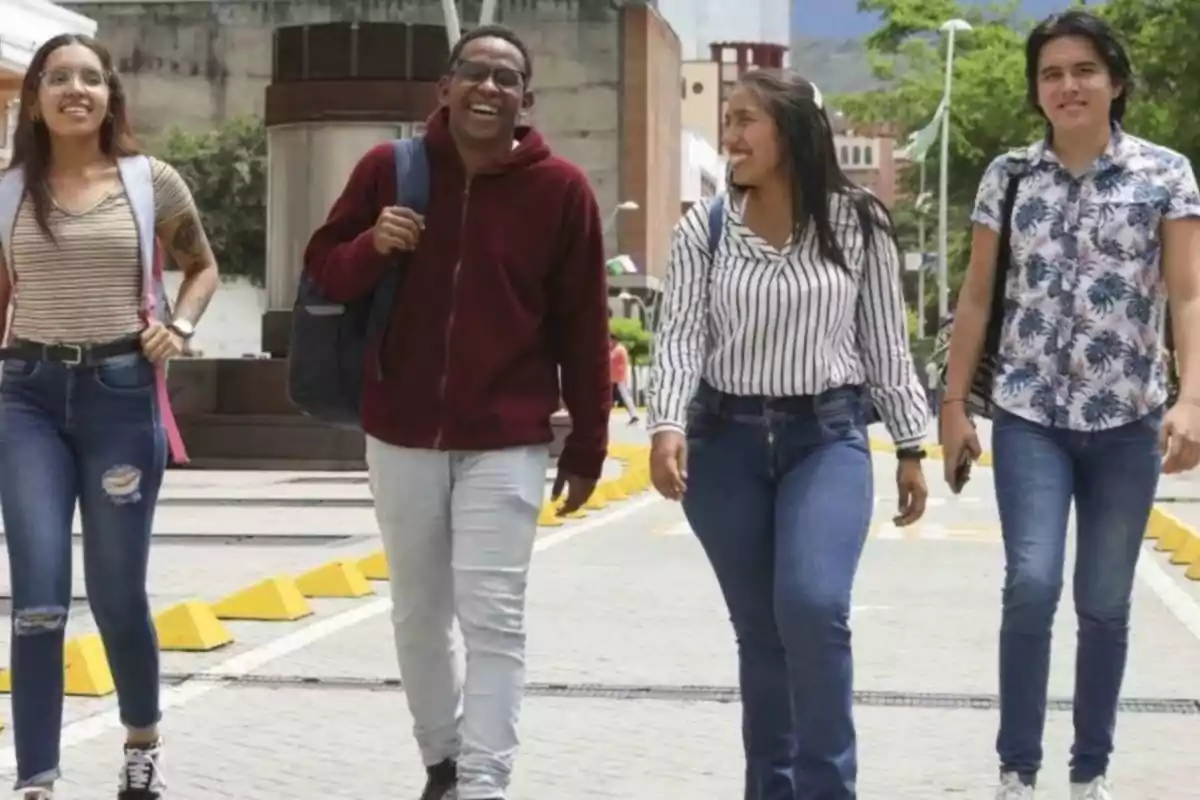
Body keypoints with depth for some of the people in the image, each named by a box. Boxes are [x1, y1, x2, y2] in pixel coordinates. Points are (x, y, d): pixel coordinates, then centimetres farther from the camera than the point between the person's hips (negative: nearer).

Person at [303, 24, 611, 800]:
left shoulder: (561, 188, -6)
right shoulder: (389, 169, -2)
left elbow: (583, 329, -1)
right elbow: (323, 271, 7)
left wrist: (587, 447, 1)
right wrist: (372, 246, -16)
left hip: (506, 443, -3)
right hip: (401, 435, 3)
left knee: (493, 617, -8)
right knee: (419, 614, 14)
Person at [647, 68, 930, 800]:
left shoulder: (857, 223, -1)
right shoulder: (704, 227, 0)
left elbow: (887, 342, 4)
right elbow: (681, 335, -7)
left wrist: (911, 447, 5)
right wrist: (668, 425, -23)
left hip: (827, 437, -2)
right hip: (725, 440, 2)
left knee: (813, 605, -22)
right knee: (758, 628, 8)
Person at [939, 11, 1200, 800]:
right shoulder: (1008, 175, 4)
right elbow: (978, 296, 9)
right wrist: (954, 402, 5)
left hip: (1127, 418, 0)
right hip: (1029, 416, 0)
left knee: (1105, 603, 7)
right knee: (1032, 586, -13)